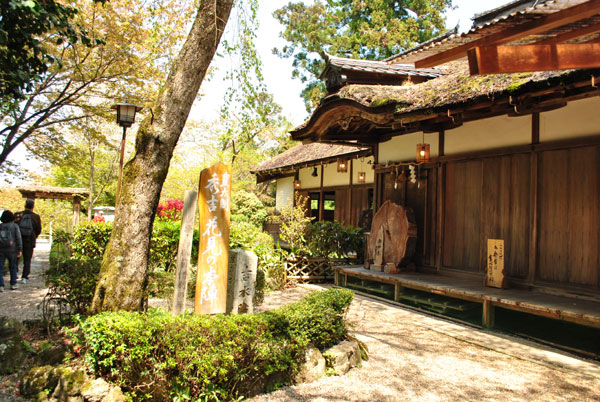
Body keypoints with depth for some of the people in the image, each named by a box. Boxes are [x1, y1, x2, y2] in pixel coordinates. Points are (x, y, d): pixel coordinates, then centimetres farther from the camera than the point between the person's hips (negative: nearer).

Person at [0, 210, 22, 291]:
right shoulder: (15, 226, -3)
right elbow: (18, 238, -7)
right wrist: (19, 250, -4)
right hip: (12, 250, -1)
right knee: (12, 267, 14)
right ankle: (13, 284, 18)